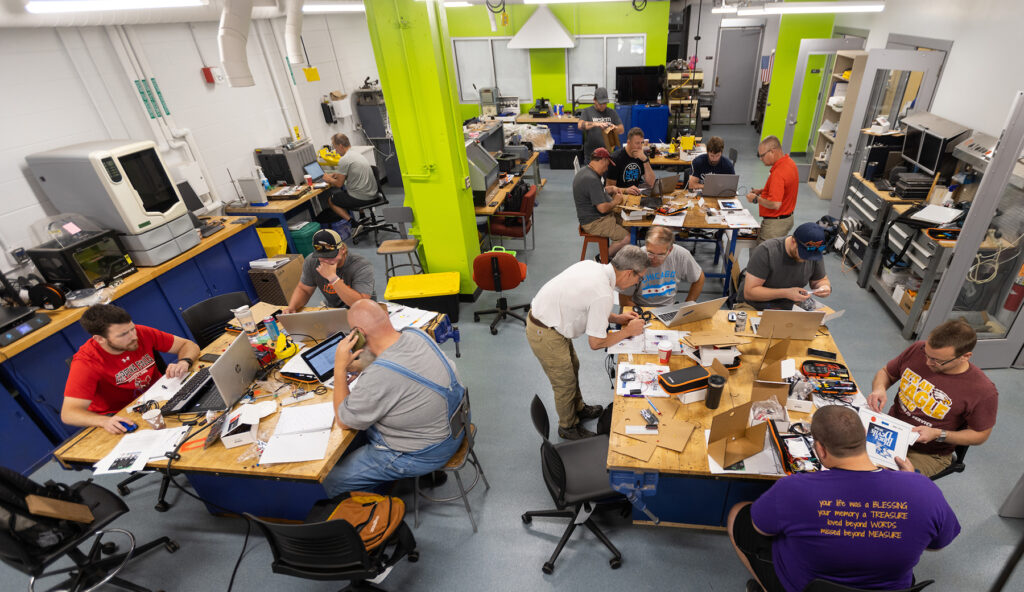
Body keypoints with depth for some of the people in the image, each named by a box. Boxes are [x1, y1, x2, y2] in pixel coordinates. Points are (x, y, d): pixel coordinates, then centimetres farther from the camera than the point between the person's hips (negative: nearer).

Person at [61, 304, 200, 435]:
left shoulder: (141, 333, -11)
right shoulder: (86, 363, -19)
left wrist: (184, 362, -25)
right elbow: (68, 413, -23)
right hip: (121, 418, -3)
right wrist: (105, 421, -44)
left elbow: (189, 345, -1)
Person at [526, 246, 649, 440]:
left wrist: (617, 318, 11)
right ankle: (568, 427, 36)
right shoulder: (603, 294, -28)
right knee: (565, 382, 11)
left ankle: (578, 408, 50)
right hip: (545, 335, -9)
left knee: (572, 366, 27)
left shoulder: (592, 265, -3)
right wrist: (628, 331, -4)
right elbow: (596, 343, -17)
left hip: (541, 314, 9)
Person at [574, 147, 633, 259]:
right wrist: (615, 201, -8)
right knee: (626, 238, -17)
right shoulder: (592, 179, -25)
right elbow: (603, 208, -27)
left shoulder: (586, 170, 9)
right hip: (594, 223, -11)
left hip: (595, 215, 11)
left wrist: (613, 189, 9)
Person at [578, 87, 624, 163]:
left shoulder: (612, 112, 10)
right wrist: (596, 124, -33)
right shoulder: (587, 111, 1)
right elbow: (580, 125, -17)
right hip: (591, 154, -2)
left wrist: (615, 128, -16)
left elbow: (622, 129, 8)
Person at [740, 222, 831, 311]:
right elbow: (749, 292, -23)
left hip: (791, 307, 5)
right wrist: (785, 293, -30)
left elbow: (821, 280, 15)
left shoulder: (814, 254, -6)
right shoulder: (766, 251, -21)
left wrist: (825, 287, -10)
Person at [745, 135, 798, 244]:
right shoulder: (789, 162, 7)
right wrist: (761, 191, 11)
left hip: (775, 223, -10)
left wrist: (756, 199, -15)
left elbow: (775, 204, -30)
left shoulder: (778, 173, -26)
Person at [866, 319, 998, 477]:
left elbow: (980, 435, -4)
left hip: (928, 455, -4)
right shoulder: (918, 350, -9)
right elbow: (886, 373, 8)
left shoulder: (983, 391, -18)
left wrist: (938, 434, -19)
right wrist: (879, 389, -14)